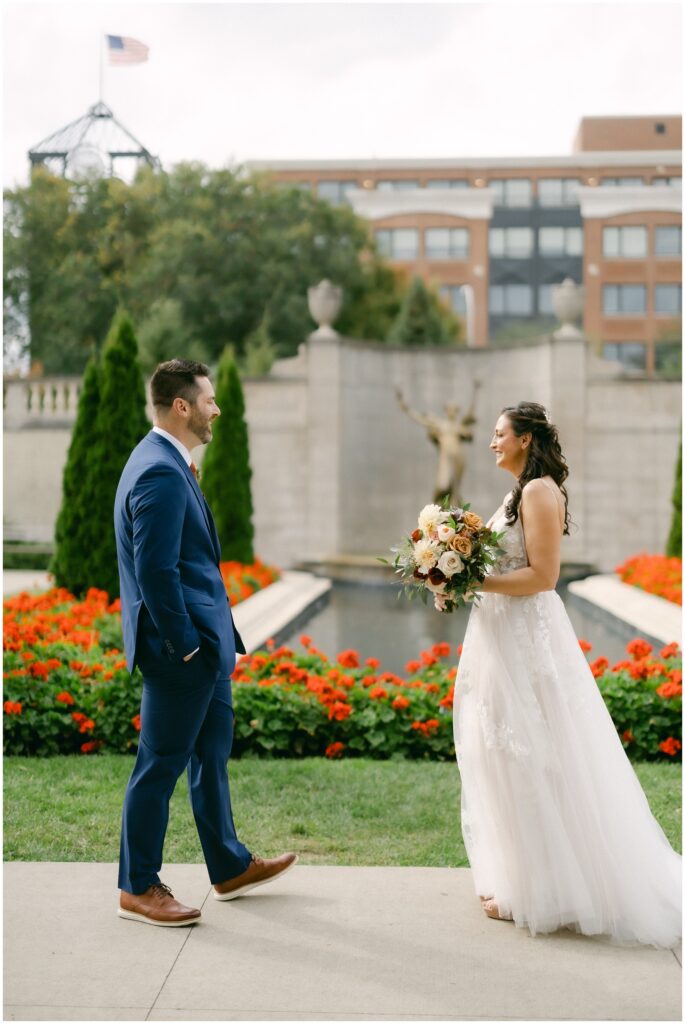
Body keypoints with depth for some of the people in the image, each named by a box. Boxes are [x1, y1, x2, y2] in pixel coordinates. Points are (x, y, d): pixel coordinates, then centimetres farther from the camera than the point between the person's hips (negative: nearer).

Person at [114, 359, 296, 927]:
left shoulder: (166, 462, 12)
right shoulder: (161, 473, -21)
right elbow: (156, 570, -24)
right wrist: (185, 643, -20)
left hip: (202, 643, 11)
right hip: (182, 648, -11)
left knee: (211, 752, 19)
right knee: (162, 764, 2)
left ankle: (230, 867, 33)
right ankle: (138, 888, 16)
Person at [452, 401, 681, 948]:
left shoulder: (541, 491, -15)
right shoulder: (521, 492, 14)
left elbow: (542, 575, -20)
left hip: (526, 638, -10)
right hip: (507, 635, 10)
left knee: (528, 764, -1)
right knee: (512, 762, 15)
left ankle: (536, 891, 10)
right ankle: (522, 877, 27)